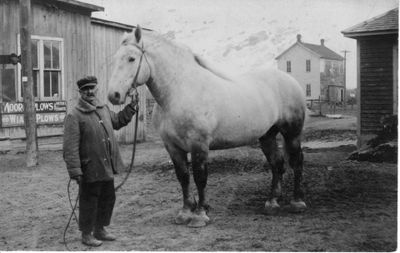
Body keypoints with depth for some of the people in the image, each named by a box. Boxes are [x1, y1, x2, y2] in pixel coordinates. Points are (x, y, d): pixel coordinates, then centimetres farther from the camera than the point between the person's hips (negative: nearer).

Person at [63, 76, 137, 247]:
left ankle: (100, 229, 35)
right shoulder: (74, 116, -16)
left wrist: (131, 108, 20)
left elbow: (117, 121, 30)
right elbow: (70, 147, -20)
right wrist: (75, 171, -23)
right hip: (90, 169, -8)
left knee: (108, 199, 18)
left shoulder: (104, 109, 9)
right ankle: (86, 234, 21)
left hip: (107, 167, 8)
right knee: (89, 201, 5)